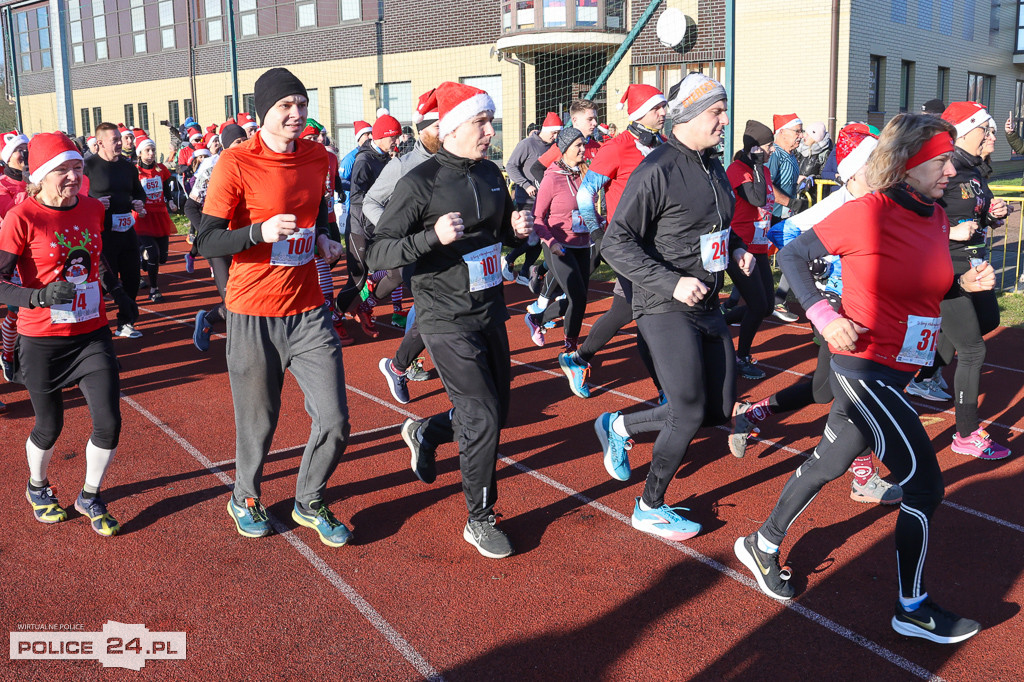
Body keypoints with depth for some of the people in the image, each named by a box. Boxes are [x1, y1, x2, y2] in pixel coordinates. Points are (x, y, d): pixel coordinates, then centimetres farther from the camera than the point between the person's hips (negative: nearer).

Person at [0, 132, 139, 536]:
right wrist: (40, 296, -31)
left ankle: (90, 497, 24)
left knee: (108, 423, -2)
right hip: (42, 342, -4)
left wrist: (116, 289, 10)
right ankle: (38, 487, 43)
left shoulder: (93, 208, 1)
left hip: (92, 335, 4)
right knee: (49, 427, 11)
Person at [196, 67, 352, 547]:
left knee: (334, 421, 1)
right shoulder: (236, 163, -11)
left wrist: (323, 239, 5)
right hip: (254, 315, -4)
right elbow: (206, 242, -12)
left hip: (308, 311, 4)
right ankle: (245, 499, 37)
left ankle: (310, 503, 27)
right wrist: (261, 231, -27)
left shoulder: (318, 156, 6)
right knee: (258, 422, 7)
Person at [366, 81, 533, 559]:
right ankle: (480, 520, 12)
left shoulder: (491, 175, 7)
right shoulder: (420, 183, -15)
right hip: (447, 320, -7)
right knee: (483, 418, -7)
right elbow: (378, 254, -17)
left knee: (496, 411, 17)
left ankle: (424, 432, 45)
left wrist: (518, 229, -3)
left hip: (491, 312, 7)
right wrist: (433, 236, -32)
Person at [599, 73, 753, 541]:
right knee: (690, 414, -4)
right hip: (666, 309, -8)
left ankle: (619, 426, 29)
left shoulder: (713, 167, 11)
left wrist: (736, 248, 7)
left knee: (719, 411, 10)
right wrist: (672, 282, -25)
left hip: (708, 306, 9)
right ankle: (649, 508, 17)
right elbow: (617, 243, -19)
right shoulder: (657, 171, -16)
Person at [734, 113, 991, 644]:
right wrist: (824, 316, -22)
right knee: (924, 483, -4)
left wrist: (964, 284, -1)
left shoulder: (936, 218, 7)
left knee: (830, 462, 19)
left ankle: (763, 545, 38)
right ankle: (912, 608, 14)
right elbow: (793, 256, -10)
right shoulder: (867, 213, -17)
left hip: (896, 371, 8)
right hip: (865, 367, -8)